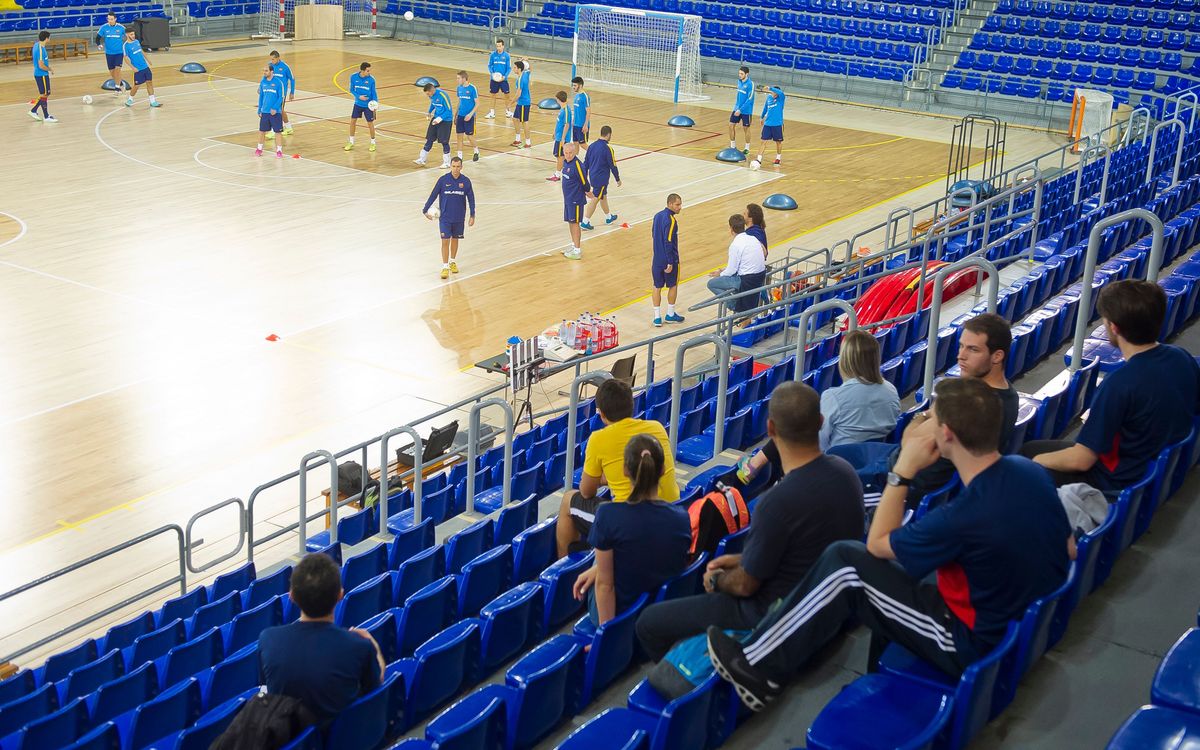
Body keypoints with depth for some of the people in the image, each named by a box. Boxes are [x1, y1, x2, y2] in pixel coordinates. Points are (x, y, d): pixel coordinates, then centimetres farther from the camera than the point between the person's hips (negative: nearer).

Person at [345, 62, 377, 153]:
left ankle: (373, 143, 21)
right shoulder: (353, 77, -10)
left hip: (368, 105, -2)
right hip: (358, 104, 2)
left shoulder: (371, 79, -15)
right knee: (353, 121, 4)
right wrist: (359, 96, -18)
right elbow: (352, 90, -1)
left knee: (370, 123, 2)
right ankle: (351, 142, 21)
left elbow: (374, 93, -7)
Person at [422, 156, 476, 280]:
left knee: (455, 239, 16)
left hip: (459, 217, 2)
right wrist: (425, 210, 1)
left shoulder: (466, 181, -6)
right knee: (445, 241, -6)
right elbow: (433, 195, -2)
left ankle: (453, 261, 35)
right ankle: (445, 267, -1)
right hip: (445, 217, -2)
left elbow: (471, 199, 1)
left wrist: (472, 216, 0)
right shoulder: (443, 180, -10)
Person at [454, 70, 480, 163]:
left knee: (470, 136, 0)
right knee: (459, 136, 3)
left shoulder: (472, 88, -12)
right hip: (460, 116, 5)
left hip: (469, 116, -5)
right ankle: (459, 156, 11)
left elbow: (477, 104, -10)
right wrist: (456, 115, 17)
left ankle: (476, 151, 27)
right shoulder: (459, 88, 6)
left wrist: (470, 114, -20)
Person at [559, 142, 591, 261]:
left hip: (576, 199, -8)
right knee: (570, 222, 16)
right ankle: (573, 245, 29)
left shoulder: (577, 164, -21)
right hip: (567, 198, 8)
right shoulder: (565, 162, 5)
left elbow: (584, 181, -15)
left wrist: (588, 193, -1)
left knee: (575, 223, -2)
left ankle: (577, 251, 5)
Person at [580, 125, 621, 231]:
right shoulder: (608, 148, -17)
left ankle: (608, 217, 39)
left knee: (603, 195, 23)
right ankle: (585, 222, -3)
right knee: (595, 199, -3)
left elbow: (586, 163, 9)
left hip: (592, 176, 8)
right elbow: (612, 165, -13)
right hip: (602, 178, -8)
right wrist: (618, 179, -1)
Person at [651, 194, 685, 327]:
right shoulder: (671, 220, -21)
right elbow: (669, 242, -24)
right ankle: (670, 314, 25)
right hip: (669, 259, -6)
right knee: (673, 285, 14)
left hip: (657, 259, 6)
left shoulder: (657, 215, 4)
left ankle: (657, 317, 11)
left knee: (657, 287, 11)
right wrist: (670, 262, -21)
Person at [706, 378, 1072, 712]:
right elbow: (1068, 549, 9)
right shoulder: (1029, 470, -9)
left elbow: (877, 544, -14)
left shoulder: (964, 517, -32)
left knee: (846, 564, -10)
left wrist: (903, 470, -10)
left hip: (972, 645, -8)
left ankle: (758, 665, -1)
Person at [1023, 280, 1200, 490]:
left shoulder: (1120, 384, -33)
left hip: (1121, 482, -8)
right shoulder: (1183, 359, -10)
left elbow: (1081, 461, -26)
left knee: (1029, 452, 8)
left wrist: (1038, 460, -6)